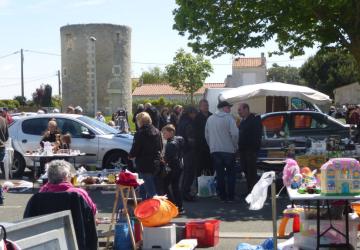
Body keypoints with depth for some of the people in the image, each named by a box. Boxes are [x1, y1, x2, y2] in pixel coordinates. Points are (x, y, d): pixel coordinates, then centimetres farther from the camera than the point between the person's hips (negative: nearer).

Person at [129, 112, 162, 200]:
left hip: (144, 165, -8)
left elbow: (135, 149, -15)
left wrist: (131, 156, 5)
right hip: (155, 164, 8)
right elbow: (160, 147, 15)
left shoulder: (140, 133, -17)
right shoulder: (157, 132, 7)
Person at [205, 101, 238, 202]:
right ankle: (230, 197, 7)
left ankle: (222, 196, 10)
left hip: (214, 150, 4)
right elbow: (234, 133, -17)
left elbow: (206, 135, 10)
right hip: (228, 149, -4)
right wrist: (235, 146, -2)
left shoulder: (210, 119, 7)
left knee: (219, 174, 9)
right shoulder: (229, 118, -9)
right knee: (230, 174, 7)